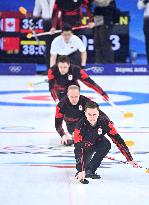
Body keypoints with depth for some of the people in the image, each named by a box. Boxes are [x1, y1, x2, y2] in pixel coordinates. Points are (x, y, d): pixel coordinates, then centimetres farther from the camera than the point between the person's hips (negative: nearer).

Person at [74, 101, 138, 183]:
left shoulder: (105, 122, -30)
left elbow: (117, 140, -26)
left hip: (97, 142, 1)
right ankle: (81, 172, 15)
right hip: (85, 146, -1)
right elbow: (78, 148, -38)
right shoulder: (80, 126, -35)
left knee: (106, 145, -29)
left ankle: (90, 170, -15)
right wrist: (81, 171, -47)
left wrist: (130, 159, -30)